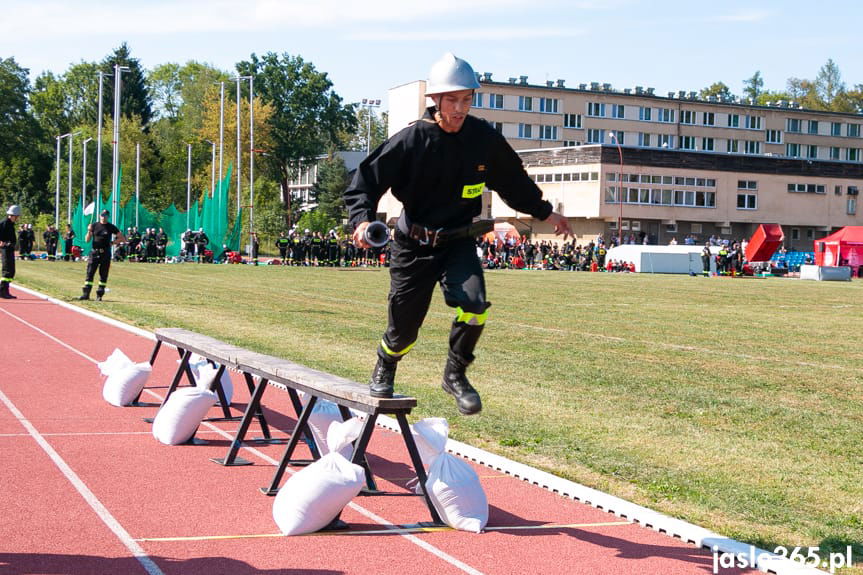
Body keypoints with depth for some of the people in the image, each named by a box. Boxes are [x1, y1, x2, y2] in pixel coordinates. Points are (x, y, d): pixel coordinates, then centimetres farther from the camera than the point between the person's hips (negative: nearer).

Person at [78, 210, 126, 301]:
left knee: (103, 275, 0)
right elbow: (87, 240, 6)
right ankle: (86, 293, -2)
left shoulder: (111, 227, 5)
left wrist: (112, 242, -2)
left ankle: (99, 295, 6)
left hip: (105, 253, -1)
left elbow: (122, 238, 8)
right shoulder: (94, 225, 7)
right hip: (94, 252, 1)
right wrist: (89, 231, -10)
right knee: (89, 273, -4)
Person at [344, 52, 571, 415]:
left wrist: (544, 212, 22)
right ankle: (384, 370, 41)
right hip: (414, 245, -2)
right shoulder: (411, 140, -15)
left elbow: (513, 181, 14)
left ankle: (455, 374, 1)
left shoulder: (484, 139, -5)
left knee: (474, 304, -24)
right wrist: (362, 219, -29)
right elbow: (366, 180, -11)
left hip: (459, 242, 2)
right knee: (404, 326, 5)